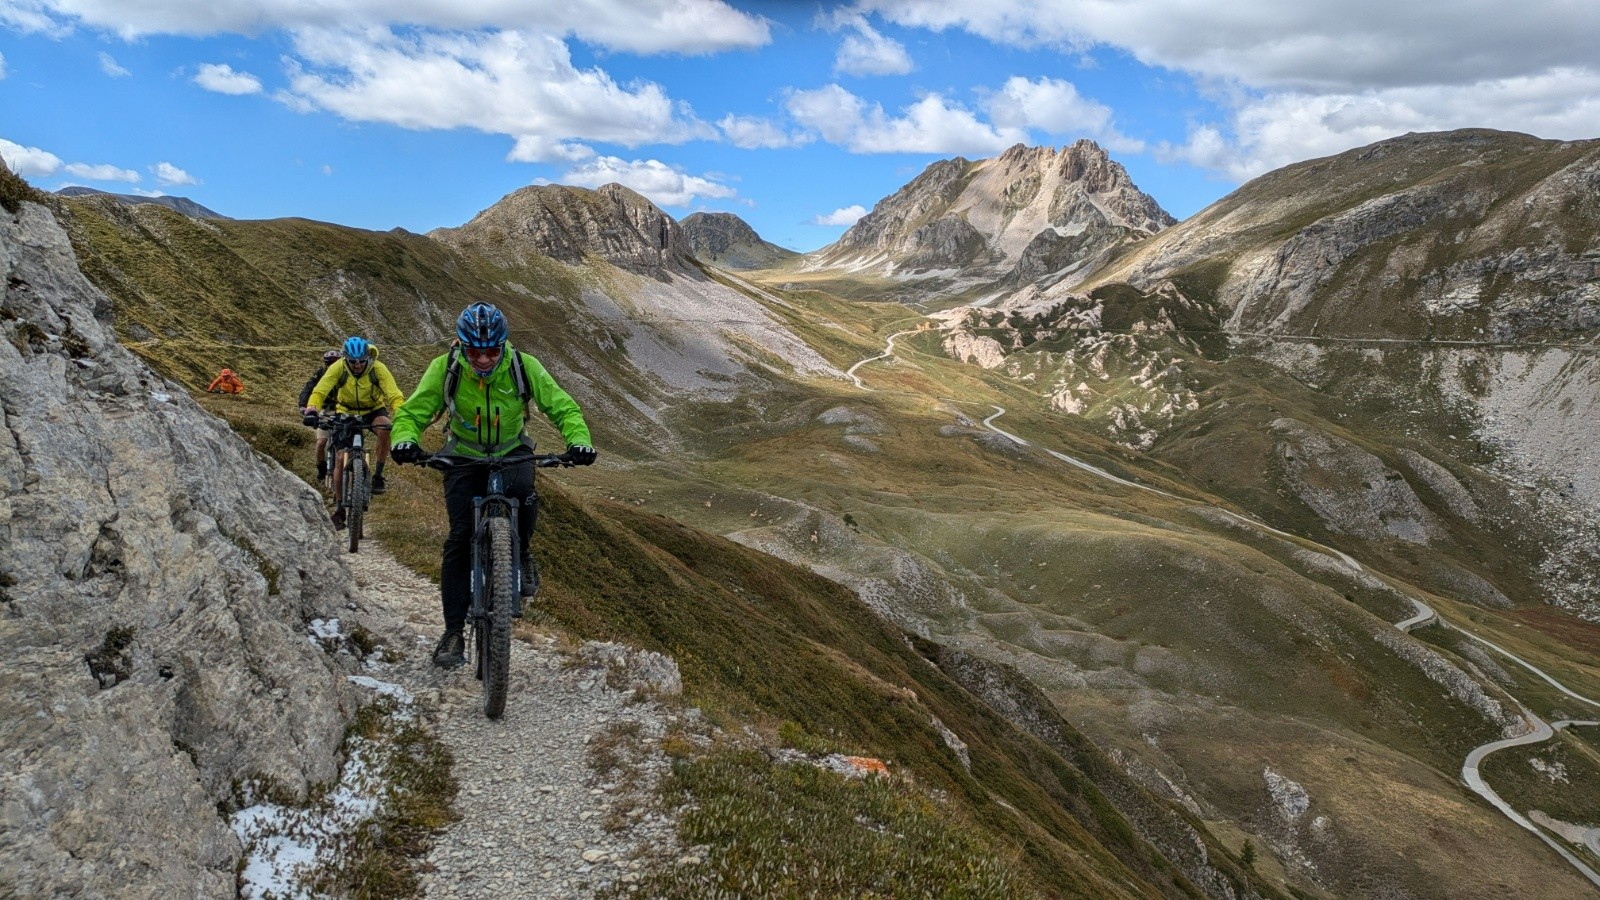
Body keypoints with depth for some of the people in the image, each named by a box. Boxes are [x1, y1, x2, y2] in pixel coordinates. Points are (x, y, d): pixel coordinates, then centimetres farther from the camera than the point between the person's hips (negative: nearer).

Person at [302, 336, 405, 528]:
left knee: (385, 429, -36)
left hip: (373, 410, -1)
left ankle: (378, 475, -17)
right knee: (341, 459, -7)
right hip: (346, 413, 1)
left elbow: (394, 394, -30)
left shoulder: (378, 368, -24)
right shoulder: (338, 368, -22)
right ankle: (339, 508, 8)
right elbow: (320, 391, -29)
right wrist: (311, 410, -47)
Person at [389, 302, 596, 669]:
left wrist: (579, 441, -38)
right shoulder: (444, 369, -19)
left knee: (524, 495, -35)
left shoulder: (524, 366, -20)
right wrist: (405, 440, -39)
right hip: (463, 456, 0)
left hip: (512, 452, 0)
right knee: (460, 539, -11)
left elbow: (563, 407, -17)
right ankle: (454, 632, -1)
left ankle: (521, 555, -2)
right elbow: (411, 412, -15)